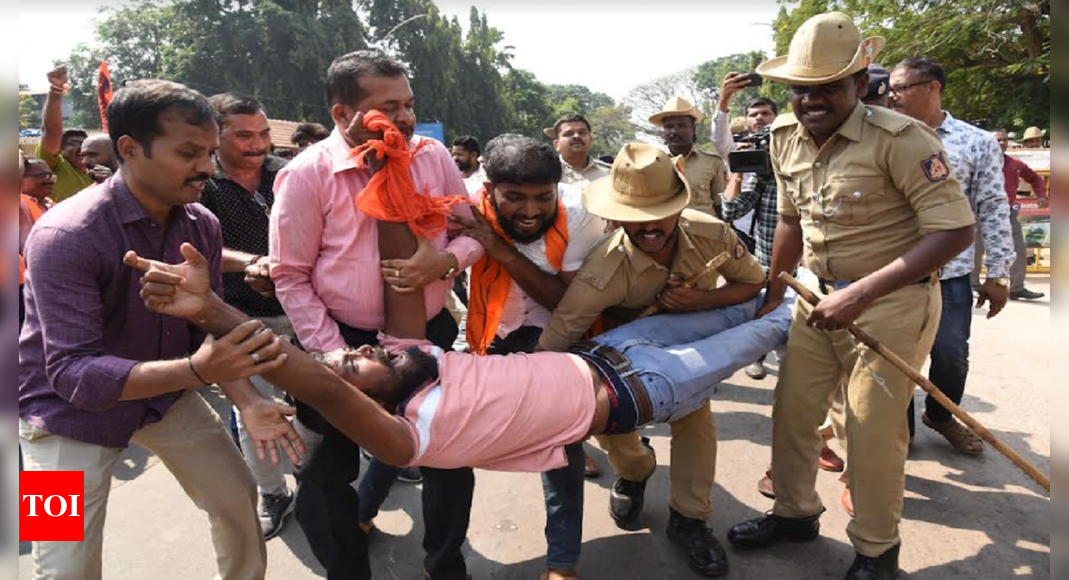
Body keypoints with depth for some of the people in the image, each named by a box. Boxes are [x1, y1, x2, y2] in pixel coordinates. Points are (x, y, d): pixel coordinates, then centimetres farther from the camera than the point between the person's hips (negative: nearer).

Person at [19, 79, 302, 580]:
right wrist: (197, 370, -46)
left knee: (239, 499, 12)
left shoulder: (202, 224, -10)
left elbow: (210, 328, -3)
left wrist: (247, 402, -19)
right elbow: (73, 373, -32)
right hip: (69, 408, -5)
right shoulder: (64, 236, -28)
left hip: (166, 393, 6)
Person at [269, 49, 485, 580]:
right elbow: (290, 276, -10)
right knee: (327, 471, 12)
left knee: (449, 456, 15)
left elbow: (472, 231, 4)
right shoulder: (307, 174, -14)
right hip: (345, 339, -2)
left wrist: (445, 261, -19)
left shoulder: (433, 157, -4)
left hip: (430, 334, 3)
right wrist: (333, 352, -16)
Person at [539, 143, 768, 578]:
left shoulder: (712, 234, -33)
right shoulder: (604, 270, -43)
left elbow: (753, 283, -15)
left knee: (695, 417, -9)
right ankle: (635, 470, 30)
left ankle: (689, 519, 11)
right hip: (627, 343, -1)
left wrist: (702, 301, -34)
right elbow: (551, 346, -39)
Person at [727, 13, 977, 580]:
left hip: (892, 301, -6)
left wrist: (860, 294, -27)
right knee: (791, 409, 12)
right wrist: (773, 291, 21)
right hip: (818, 297, 6)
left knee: (873, 430, 2)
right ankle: (795, 513, 36)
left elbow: (955, 231, -23)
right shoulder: (785, 137, 0)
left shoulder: (899, 138, -20)